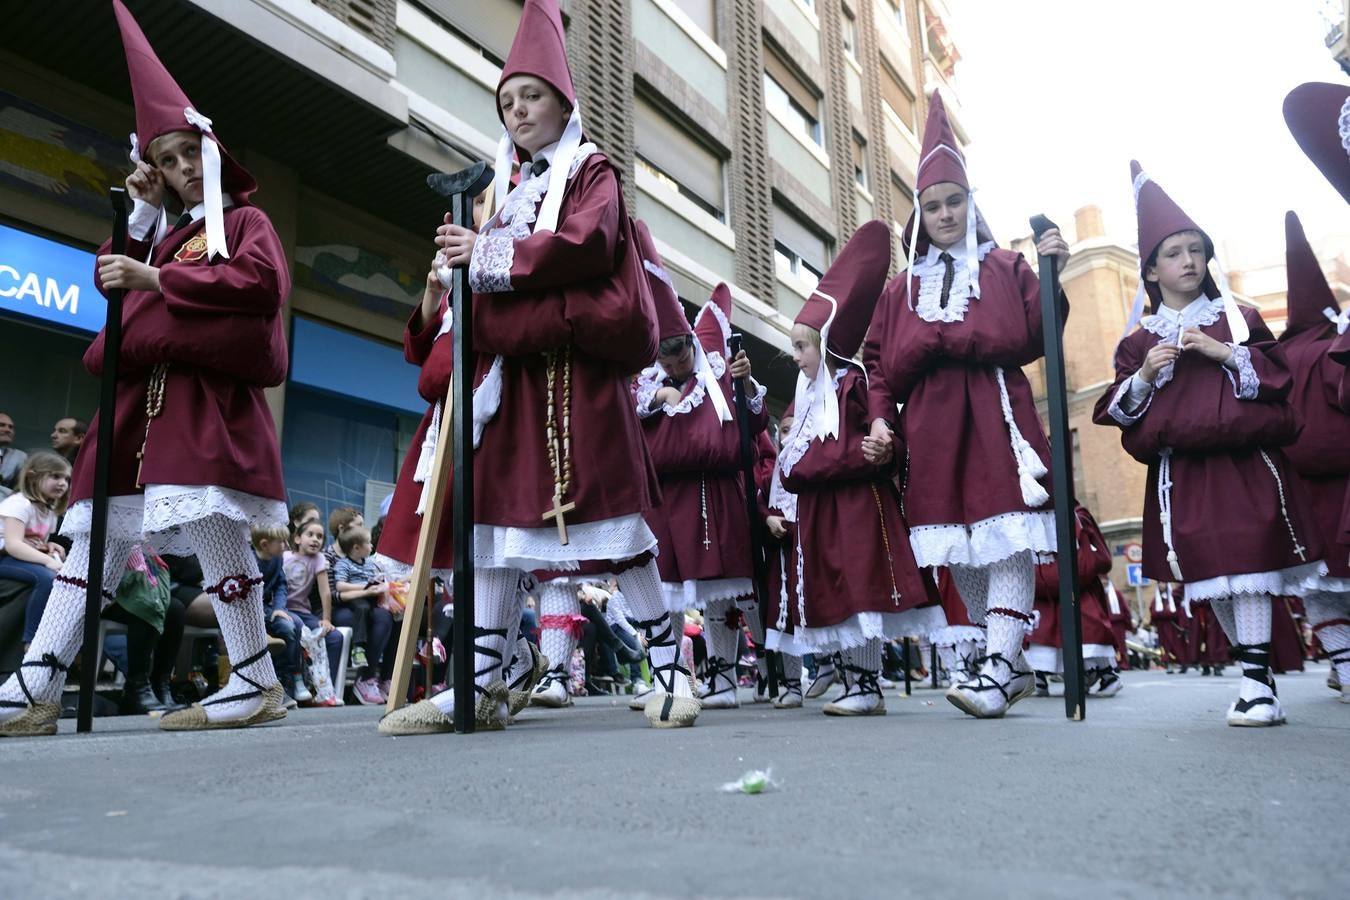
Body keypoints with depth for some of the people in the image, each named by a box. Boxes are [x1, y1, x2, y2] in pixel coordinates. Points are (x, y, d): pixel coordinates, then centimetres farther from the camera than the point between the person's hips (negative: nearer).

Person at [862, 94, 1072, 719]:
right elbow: (880, 362, 12)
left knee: (1005, 538, -12)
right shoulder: (902, 287, 18)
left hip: (996, 417, -3)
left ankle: (999, 667, -10)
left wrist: (1049, 280, -10)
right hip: (931, 428, 3)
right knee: (957, 549, 3)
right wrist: (880, 420, -1)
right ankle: (1011, 664, 16)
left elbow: (1033, 341, 1)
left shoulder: (1005, 268, 11)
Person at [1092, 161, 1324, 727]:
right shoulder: (1140, 340, 10)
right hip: (1180, 473, 2)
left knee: (1245, 558, -14)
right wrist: (1145, 374, -11)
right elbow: (1119, 408, 6)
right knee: (1208, 571, 2)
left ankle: (1256, 679, -10)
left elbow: (1276, 374, 3)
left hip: (1243, 462, -1)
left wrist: (1221, 352, -10)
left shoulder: (1238, 318, 11)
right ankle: (1253, 668, 16)